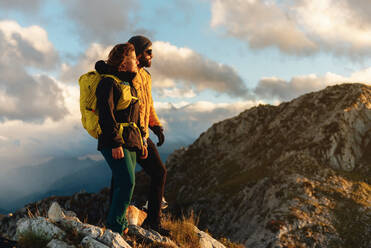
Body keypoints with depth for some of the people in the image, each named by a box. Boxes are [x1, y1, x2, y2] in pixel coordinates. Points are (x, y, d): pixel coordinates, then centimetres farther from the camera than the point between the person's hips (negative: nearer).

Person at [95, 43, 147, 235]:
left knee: (125, 183, 8)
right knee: (127, 181, -16)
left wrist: (142, 141, 22)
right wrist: (115, 143, -21)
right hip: (114, 143, -9)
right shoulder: (108, 83, -9)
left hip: (131, 142, 9)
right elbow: (106, 115, -17)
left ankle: (120, 225, 17)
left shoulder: (129, 84, 20)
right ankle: (115, 226, -8)